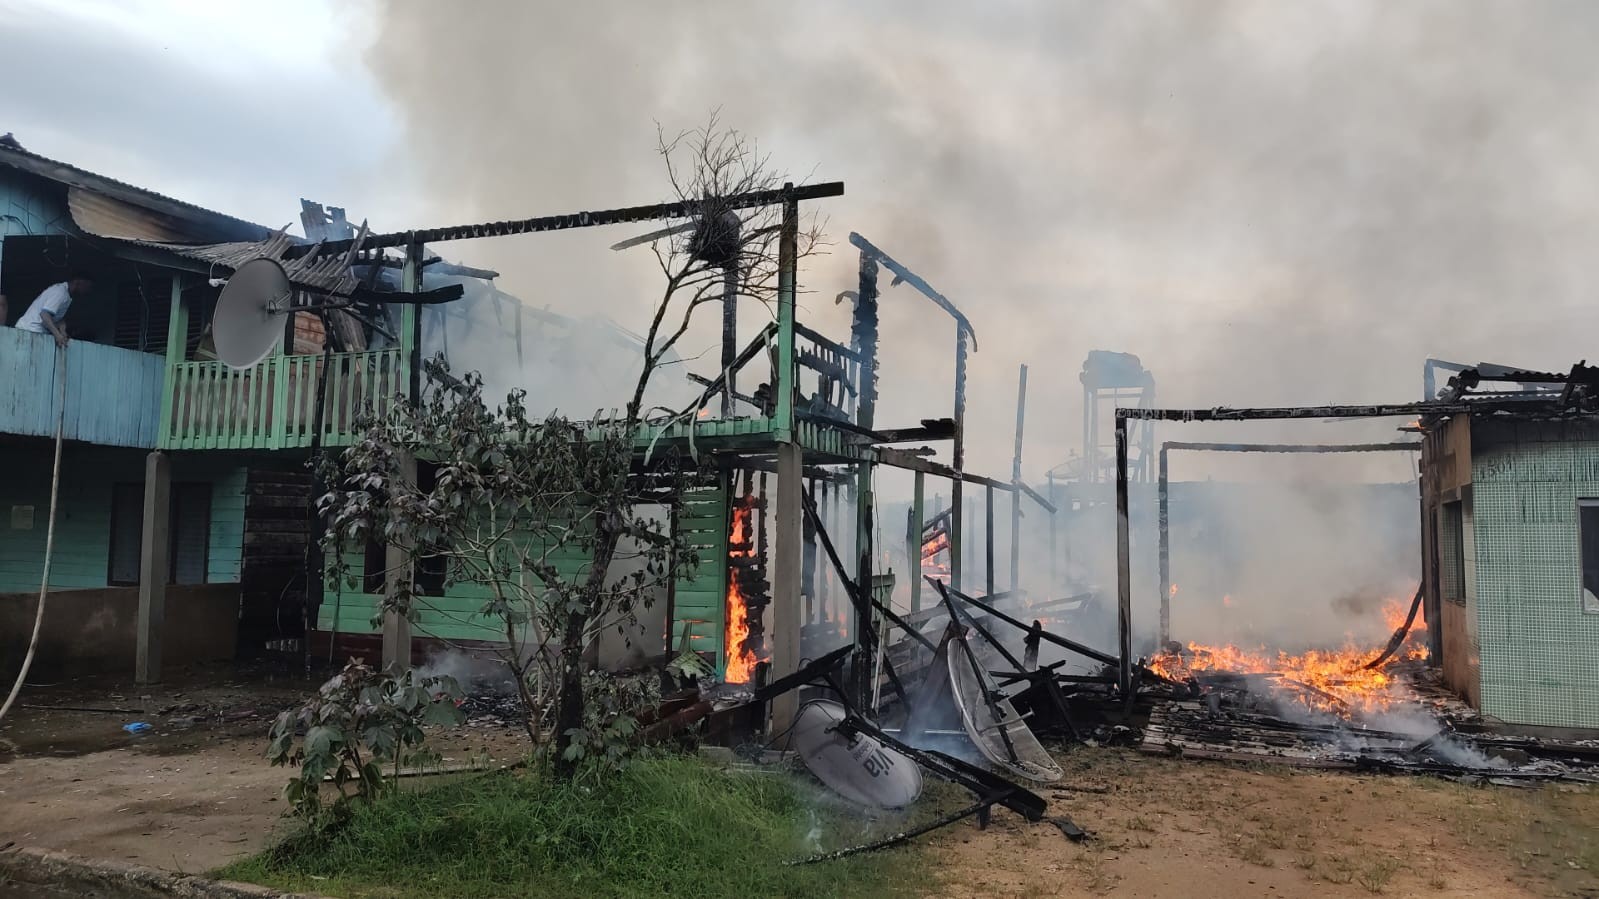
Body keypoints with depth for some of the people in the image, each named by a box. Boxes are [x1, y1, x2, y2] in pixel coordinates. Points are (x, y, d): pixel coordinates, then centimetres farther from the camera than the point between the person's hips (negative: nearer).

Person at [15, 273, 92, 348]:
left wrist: (62, 332, -12)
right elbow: (44, 314, -30)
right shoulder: (60, 292, -19)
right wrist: (57, 334, -37)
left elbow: (60, 318, 7)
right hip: (32, 331, -9)